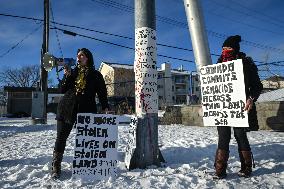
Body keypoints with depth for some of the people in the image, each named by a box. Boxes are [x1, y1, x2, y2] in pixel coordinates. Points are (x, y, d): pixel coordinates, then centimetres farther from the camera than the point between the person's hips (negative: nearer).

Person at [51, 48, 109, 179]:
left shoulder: (96, 75, 9)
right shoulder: (72, 72, 17)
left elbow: (102, 93, 4)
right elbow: (62, 90, 12)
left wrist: (105, 107, -9)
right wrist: (66, 76, -3)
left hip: (86, 110, -2)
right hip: (67, 108, 3)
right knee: (61, 137, 2)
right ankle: (55, 167, 12)